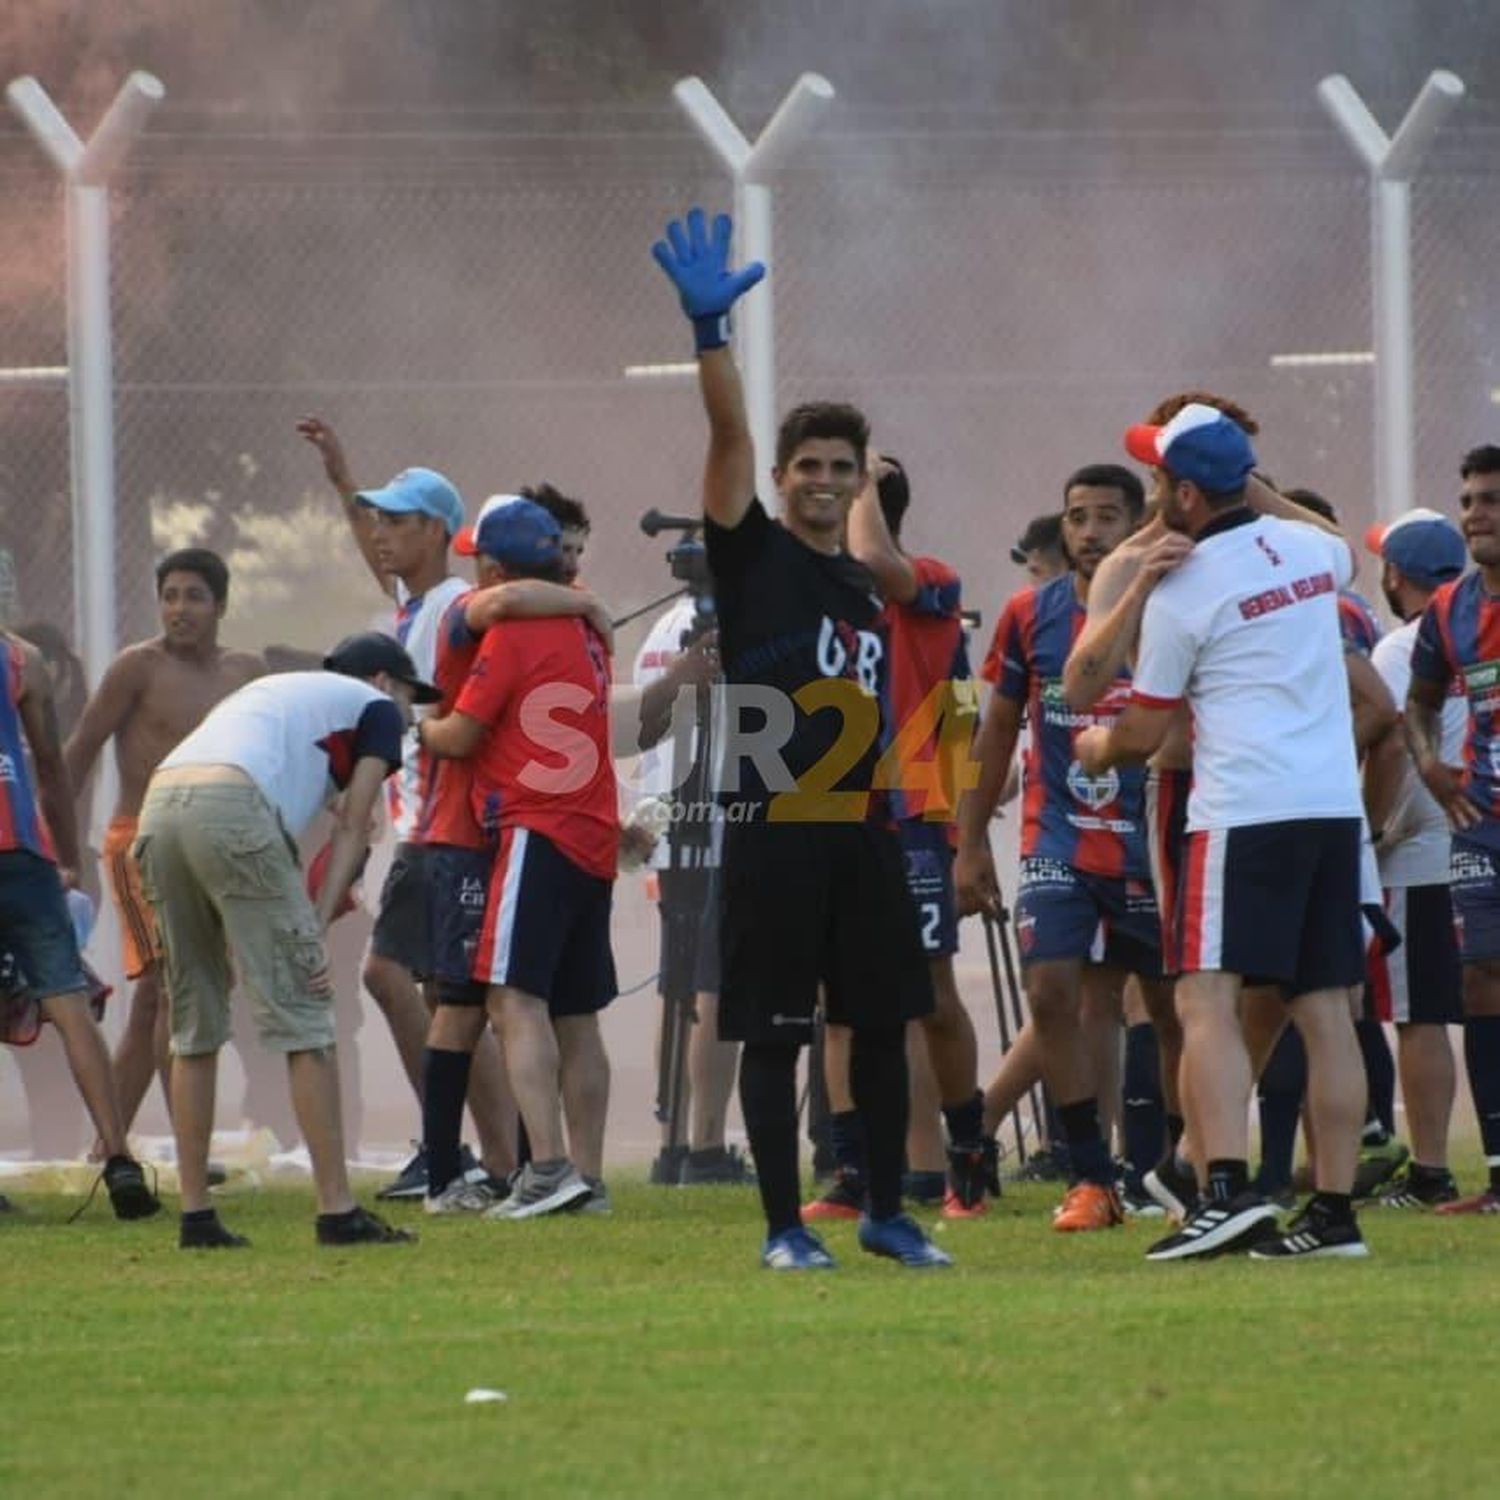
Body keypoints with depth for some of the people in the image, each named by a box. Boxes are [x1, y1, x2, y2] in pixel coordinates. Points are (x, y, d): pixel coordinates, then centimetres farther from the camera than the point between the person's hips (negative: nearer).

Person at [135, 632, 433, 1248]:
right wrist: (316, 927, 2)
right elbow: (352, 829, 8)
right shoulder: (375, 707, 20)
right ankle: (337, 1210, -6)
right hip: (231, 806, -7)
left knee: (194, 1025, 14)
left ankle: (195, 1215, 13)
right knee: (302, 1017, -3)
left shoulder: (269, 689, 39)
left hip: (157, 809, 7)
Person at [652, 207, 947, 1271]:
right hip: (771, 829, -6)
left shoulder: (867, 590, 17)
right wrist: (710, 331, -26)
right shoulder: (752, 556, 0)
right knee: (774, 1034, -1)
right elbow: (728, 435, -14)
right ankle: (785, 1228, 3)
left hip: (862, 831, 6)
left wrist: (894, 816, 16)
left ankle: (887, 1214, 19)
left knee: (884, 1023, 8)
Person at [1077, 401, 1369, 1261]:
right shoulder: (1305, 546, 11)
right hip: (1337, 803, 7)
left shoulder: (1180, 592, -7)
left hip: (1245, 811, -7)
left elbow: (1144, 733, 2)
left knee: (1207, 999, -12)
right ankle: (1336, 1211, 9)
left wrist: (1096, 749, 24)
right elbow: (1347, 558, 40)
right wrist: (1261, 494, 46)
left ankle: (1229, 1189, -29)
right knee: (1326, 1011, 8)